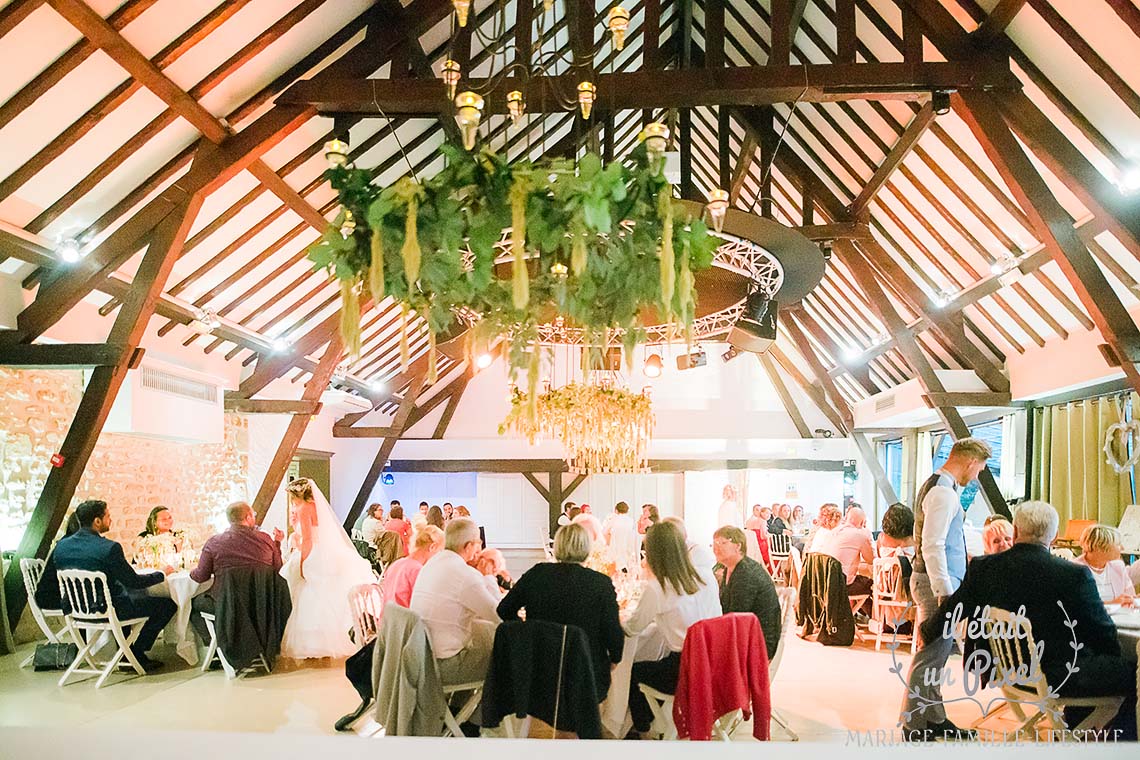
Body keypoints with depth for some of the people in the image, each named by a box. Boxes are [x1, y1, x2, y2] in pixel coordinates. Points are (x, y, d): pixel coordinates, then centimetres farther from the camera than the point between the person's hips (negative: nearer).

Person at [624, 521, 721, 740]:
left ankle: (641, 728, 36)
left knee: (633, 671, 20)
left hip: (684, 672, -6)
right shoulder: (707, 578, -1)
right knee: (661, 663, 32)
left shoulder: (656, 589, -18)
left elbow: (632, 629, -5)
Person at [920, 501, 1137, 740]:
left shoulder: (981, 568, -6)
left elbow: (949, 612, 6)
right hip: (1056, 679, -6)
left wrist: (926, 633, 26)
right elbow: (1105, 636, -7)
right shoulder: (1076, 575, -17)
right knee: (1131, 674, 9)